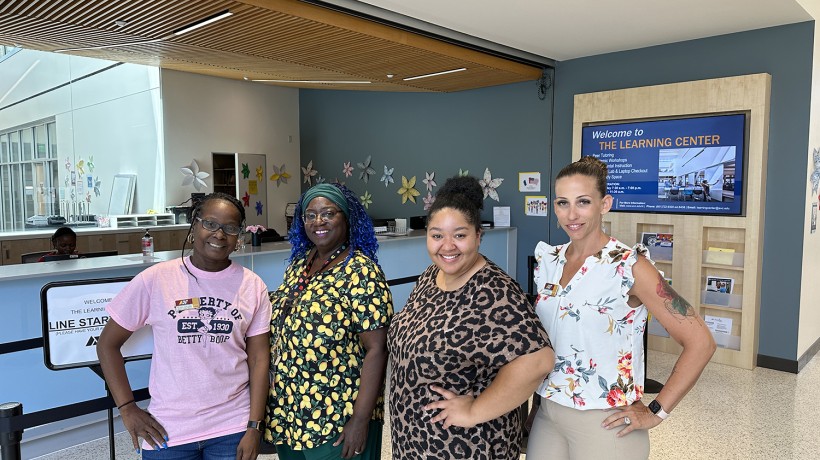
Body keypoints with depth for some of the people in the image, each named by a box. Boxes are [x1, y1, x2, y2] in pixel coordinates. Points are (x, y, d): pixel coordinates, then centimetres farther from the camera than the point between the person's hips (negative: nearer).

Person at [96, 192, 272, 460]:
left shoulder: (253, 286, -3)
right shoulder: (154, 279, -7)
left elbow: (259, 359, -2)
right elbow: (108, 344, 2)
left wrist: (254, 427, -6)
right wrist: (127, 408, -3)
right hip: (167, 432, 0)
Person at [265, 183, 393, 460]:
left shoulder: (361, 272, -16)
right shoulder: (299, 262, 4)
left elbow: (376, 350, -18)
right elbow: (283, 328, 12)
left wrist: (361, 419, -19)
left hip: (337, 421, -7)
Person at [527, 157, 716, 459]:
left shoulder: (629, 266, -15)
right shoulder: (547, 261, 1)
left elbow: (700, 343, -14)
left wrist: (655, 412, -13)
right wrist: (536, 403, 9)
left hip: (604, 424, -5)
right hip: (546, 414, 5)